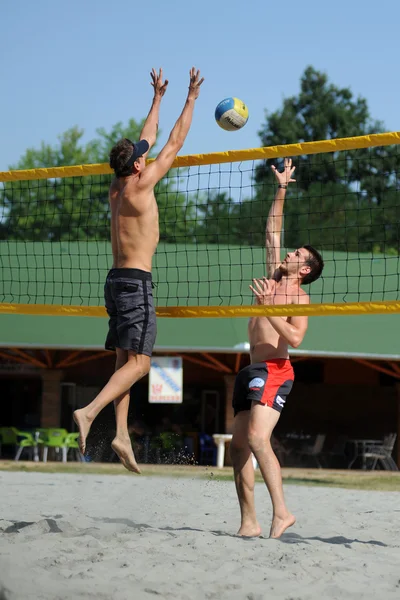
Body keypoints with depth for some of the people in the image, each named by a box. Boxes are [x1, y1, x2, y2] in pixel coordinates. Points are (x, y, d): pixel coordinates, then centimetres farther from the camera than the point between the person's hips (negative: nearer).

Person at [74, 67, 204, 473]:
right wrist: (191, 98, 6)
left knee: (126, 361, 8)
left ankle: (121, 435, 2)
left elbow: (145, 141, 23)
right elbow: (174, 143, -3)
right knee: (138, 362, -10)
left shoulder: (115, 188, 10)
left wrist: (157, 99, 31)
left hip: (116, 280, 8)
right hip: (136, 282, -8)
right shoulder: (139, 185, -9)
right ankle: (90, 412, -25)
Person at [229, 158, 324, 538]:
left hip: (274, 370, -8)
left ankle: (281, 513, -25)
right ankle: (249, 522, 2)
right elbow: (272, 232, 24)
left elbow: (295, 338, -17)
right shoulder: (273, 278, 17)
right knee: (238, 445, 1)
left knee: (257, 437, -25)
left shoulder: (299, 295, -3)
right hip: (252, 370, 8)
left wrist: (268, 307, -21)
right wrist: (281, 191, 21)